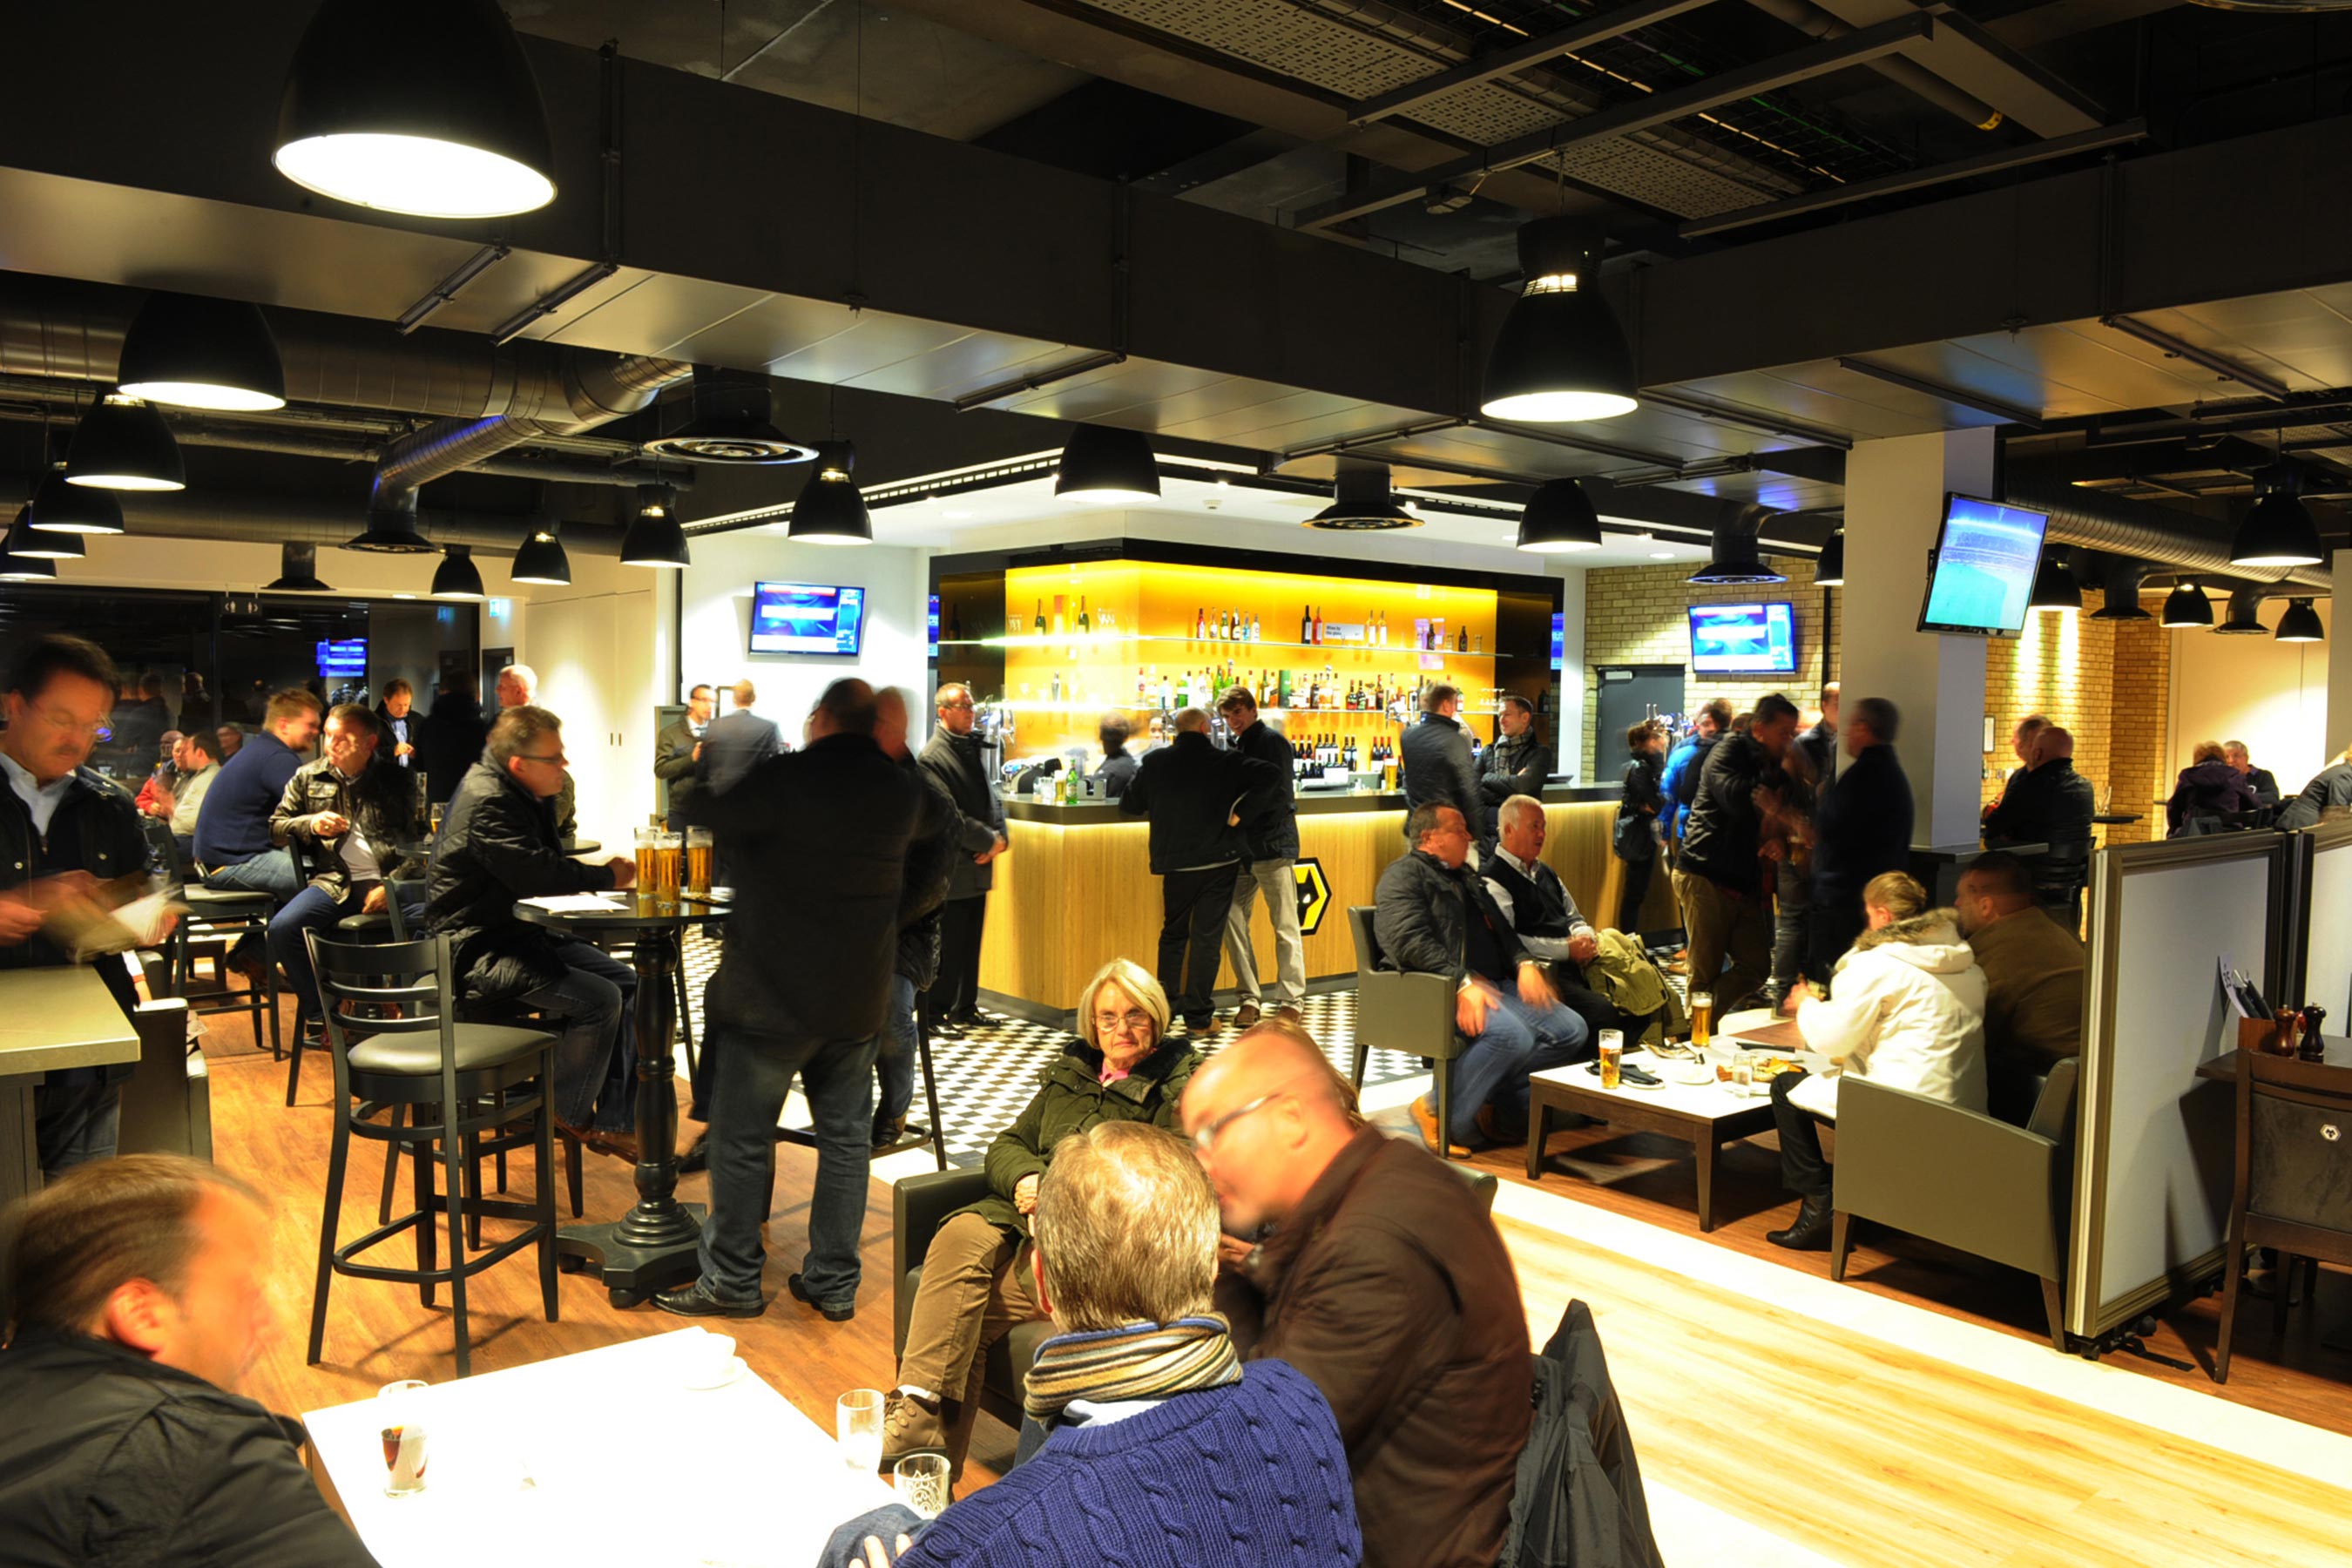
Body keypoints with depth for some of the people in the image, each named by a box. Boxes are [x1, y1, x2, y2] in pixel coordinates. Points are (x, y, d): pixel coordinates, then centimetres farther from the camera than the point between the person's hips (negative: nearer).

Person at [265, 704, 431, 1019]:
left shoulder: (394, 778, 12)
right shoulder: (308, 777, 18)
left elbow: (414, 839, 5)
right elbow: (276, 827, 21)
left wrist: (391, 884, -10)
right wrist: (310, 824, -2)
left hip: (393, 881, -2)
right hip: (335, 882, 2)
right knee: (282, 929, -25)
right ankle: (322, 1012, -5)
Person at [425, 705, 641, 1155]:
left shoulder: (523, 794, 9)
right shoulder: (486, 802, -22)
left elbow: (549, 863, 15)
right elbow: (536, 874, -29)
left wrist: (596, 873, -7)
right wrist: (606, 876, -14)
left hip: (519, 931, 10)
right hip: (479, 948, -10)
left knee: (627, 981, 0)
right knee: (599, 999, -22)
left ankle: (614, 1122, 2)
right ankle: (571, 1116, 2)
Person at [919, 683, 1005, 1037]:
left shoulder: (973, 747, 13)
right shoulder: (933, 757, -13)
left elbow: (991, 796, 14)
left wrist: (1000, 838, -3)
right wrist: (989, 841, -13)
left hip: (978, 864, 8)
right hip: (951, 869, -8)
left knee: (972, 941, 14)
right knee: (947, 947, -1)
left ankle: (965, 1009, 25)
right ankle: (933, 1017, 9)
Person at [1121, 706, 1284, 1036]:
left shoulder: (1154, 763, -1)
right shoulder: (1226, 762, -7)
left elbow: (1129, 805, 7)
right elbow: (1272, 775, -18)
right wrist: (1241, 814, -13)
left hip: (1174, 862, 2)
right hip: (1219, 861, -2)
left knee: (1173, 933, 18)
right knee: (1207, 937, 5)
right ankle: (1199, 1016, 8)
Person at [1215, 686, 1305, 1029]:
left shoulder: (1271, 741, -6)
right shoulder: (1238, 746, 16)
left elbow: (1278, 795, -15)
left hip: (1273, 845, -8)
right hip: (1243, 848, 8)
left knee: (1285, 927, -2)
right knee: (1233, 920, 4)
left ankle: (1290, 1002, 3)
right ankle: (1249, 998, 12)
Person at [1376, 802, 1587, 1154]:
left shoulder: (1467, 882, 28)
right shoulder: (1405, 873, -2)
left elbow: (1504, 933, 25)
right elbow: (1409, 942, -17)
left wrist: (1525, 963, 2)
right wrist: (1463, 984, -26)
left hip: (1492, 986, 9)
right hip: (1440, 991, -9)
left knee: (1571, 1030, -7)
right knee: (1512, 1035, -32)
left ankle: (1497, 1107, -5)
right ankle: (1439, 1110, -14)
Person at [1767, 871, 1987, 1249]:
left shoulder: (1876, 964, -12)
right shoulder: (1967, 962, 12)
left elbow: (1830, 1037, -8)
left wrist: (1807, 1005, 14)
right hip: (1965, 1112, 9)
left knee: (1787, 1087, 7)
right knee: (1849, 1074, 31)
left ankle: (1818, 1209, 7)